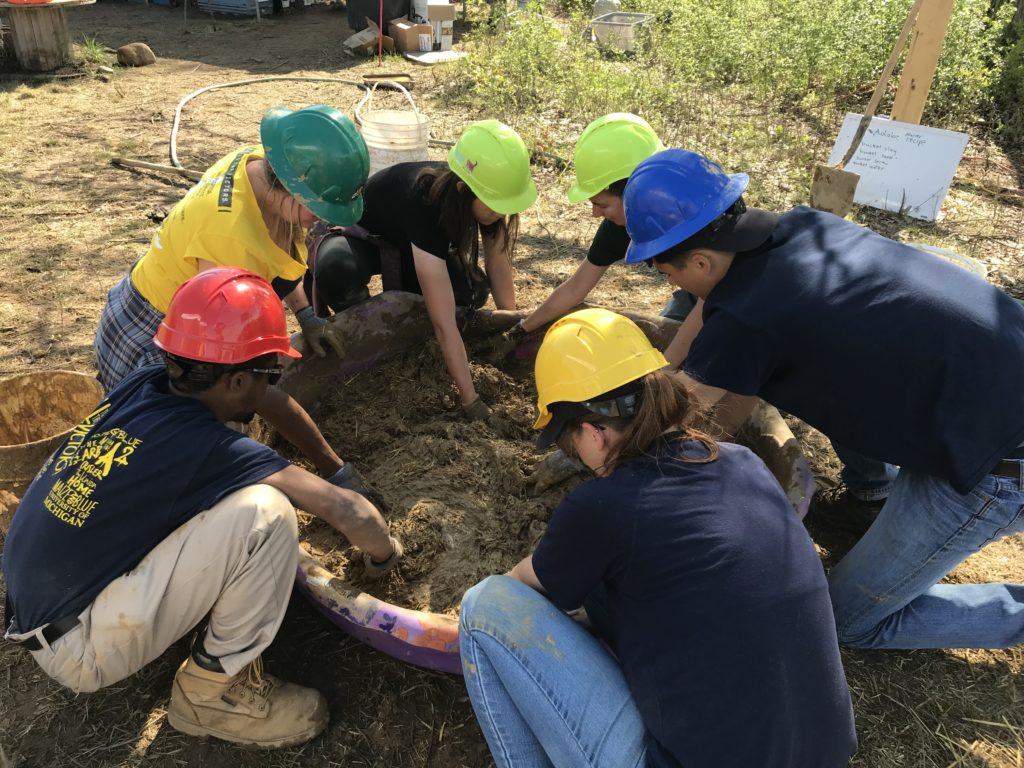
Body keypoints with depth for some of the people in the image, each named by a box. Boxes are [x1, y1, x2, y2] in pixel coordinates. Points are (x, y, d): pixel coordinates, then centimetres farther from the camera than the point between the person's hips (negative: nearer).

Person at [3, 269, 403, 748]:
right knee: (264, 511, -24)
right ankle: (212, 692, -5)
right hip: (76, 648, -8)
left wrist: (338, 471, 15)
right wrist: (383, 555, -1)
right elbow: (350, 513, -23)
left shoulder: (143, 385, -6)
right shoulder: (208, 449, -27)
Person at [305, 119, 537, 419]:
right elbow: (444, 325, -45)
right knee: (339, 271, -42)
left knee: (474, 290, -22)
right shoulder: (425, 203, -43)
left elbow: (499, 270, -12)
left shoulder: (489, 193, -25)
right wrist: (471, 402, -44)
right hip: (361, 236, -6)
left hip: (409, 246, 6)